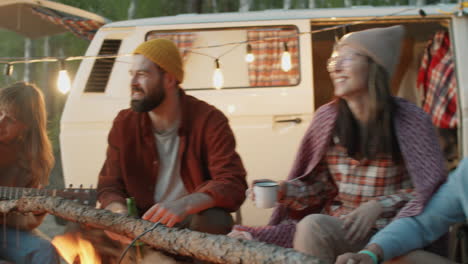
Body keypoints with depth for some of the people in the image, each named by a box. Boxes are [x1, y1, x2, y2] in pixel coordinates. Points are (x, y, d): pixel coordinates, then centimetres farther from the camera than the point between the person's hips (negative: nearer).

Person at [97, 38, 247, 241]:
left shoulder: (209, 121, -11)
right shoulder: (124, 124, 1)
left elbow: (232, 185, -21)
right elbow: (109, 187, 2)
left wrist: (185, 204, -40)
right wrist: (119, 213, -24)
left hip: (193, 222, -2)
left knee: (214, 221, -36)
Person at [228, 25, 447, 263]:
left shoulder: (409, 119, -5)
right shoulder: (327, 117, 6)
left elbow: (432, 185, -5)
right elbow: (318, 185, 10)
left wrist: (380, 205, -19)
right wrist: (280, 191, -9)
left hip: (388, 228, -3)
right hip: (337, 224, 4)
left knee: (313, 226, -31)